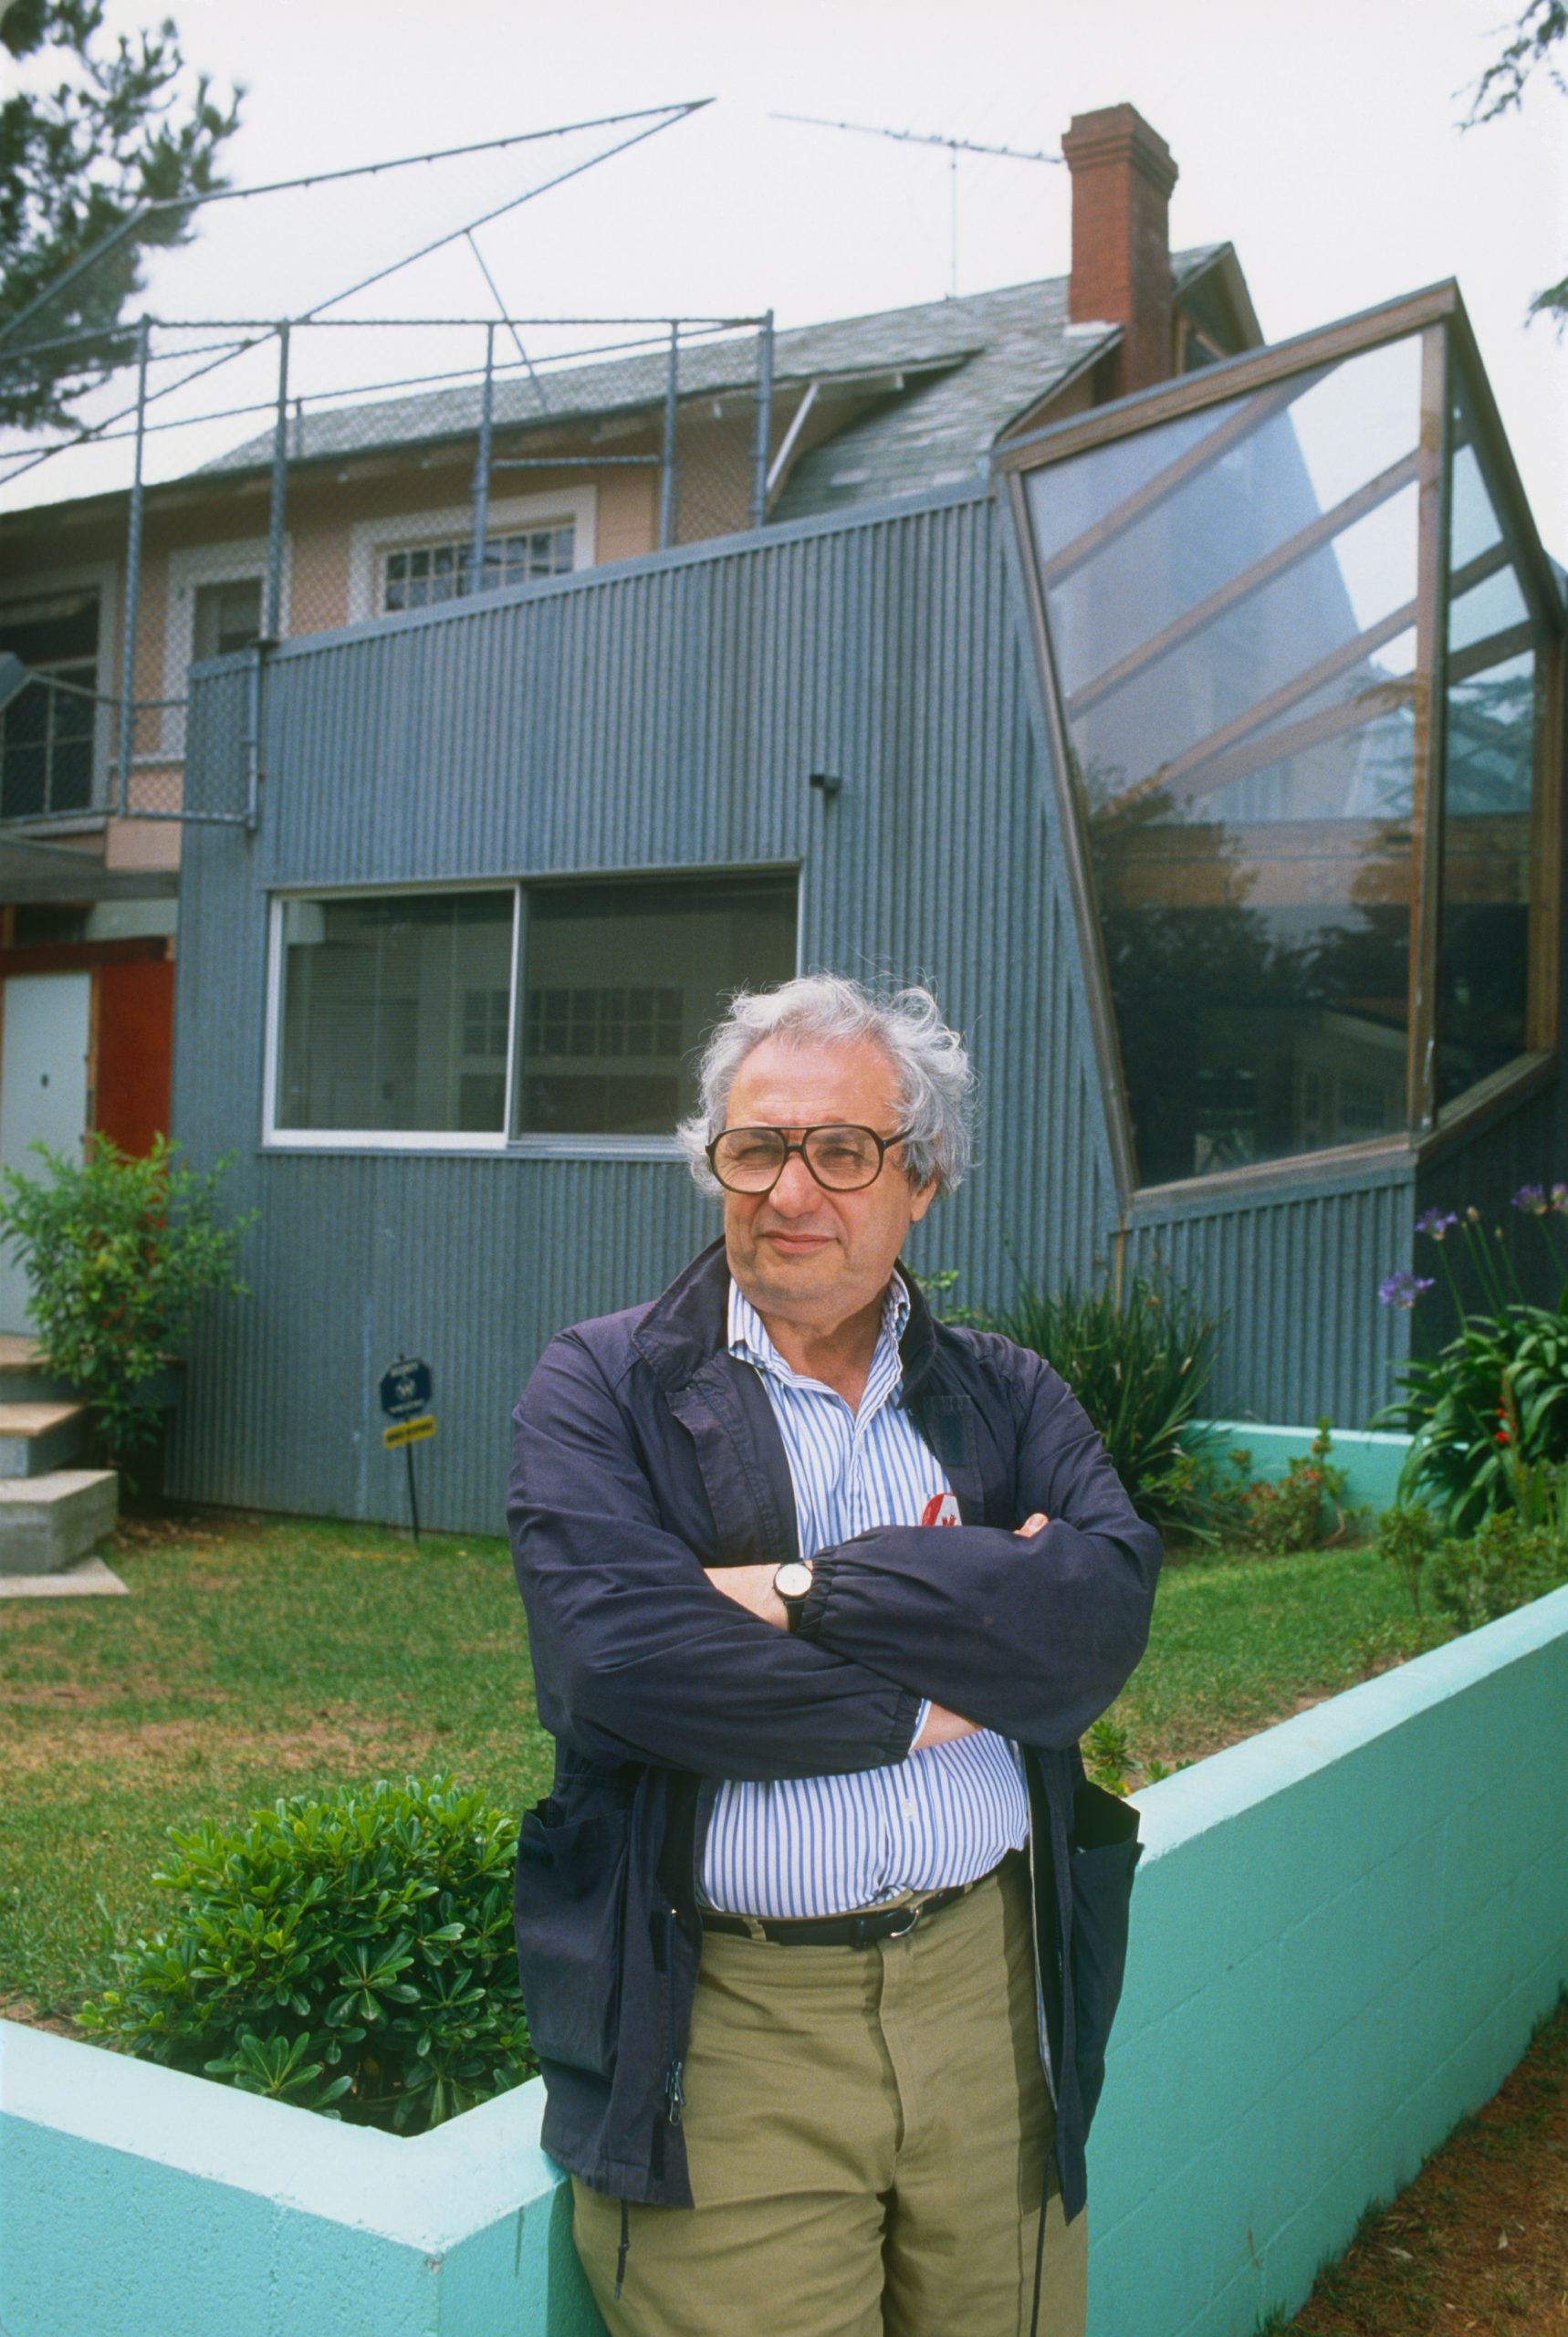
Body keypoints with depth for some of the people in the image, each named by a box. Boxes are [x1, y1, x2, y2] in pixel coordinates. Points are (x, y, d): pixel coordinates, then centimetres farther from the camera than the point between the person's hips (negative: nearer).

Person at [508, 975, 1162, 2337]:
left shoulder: (1009, 1397, 9)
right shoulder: (601, 1390, 0)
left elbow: (1103, 1612, -10)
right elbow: (618, 1653, -17)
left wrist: (813, 1594, -16)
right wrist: (948, 1694, -11)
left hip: (991, 2000, 3)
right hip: (727, 2033, -2)